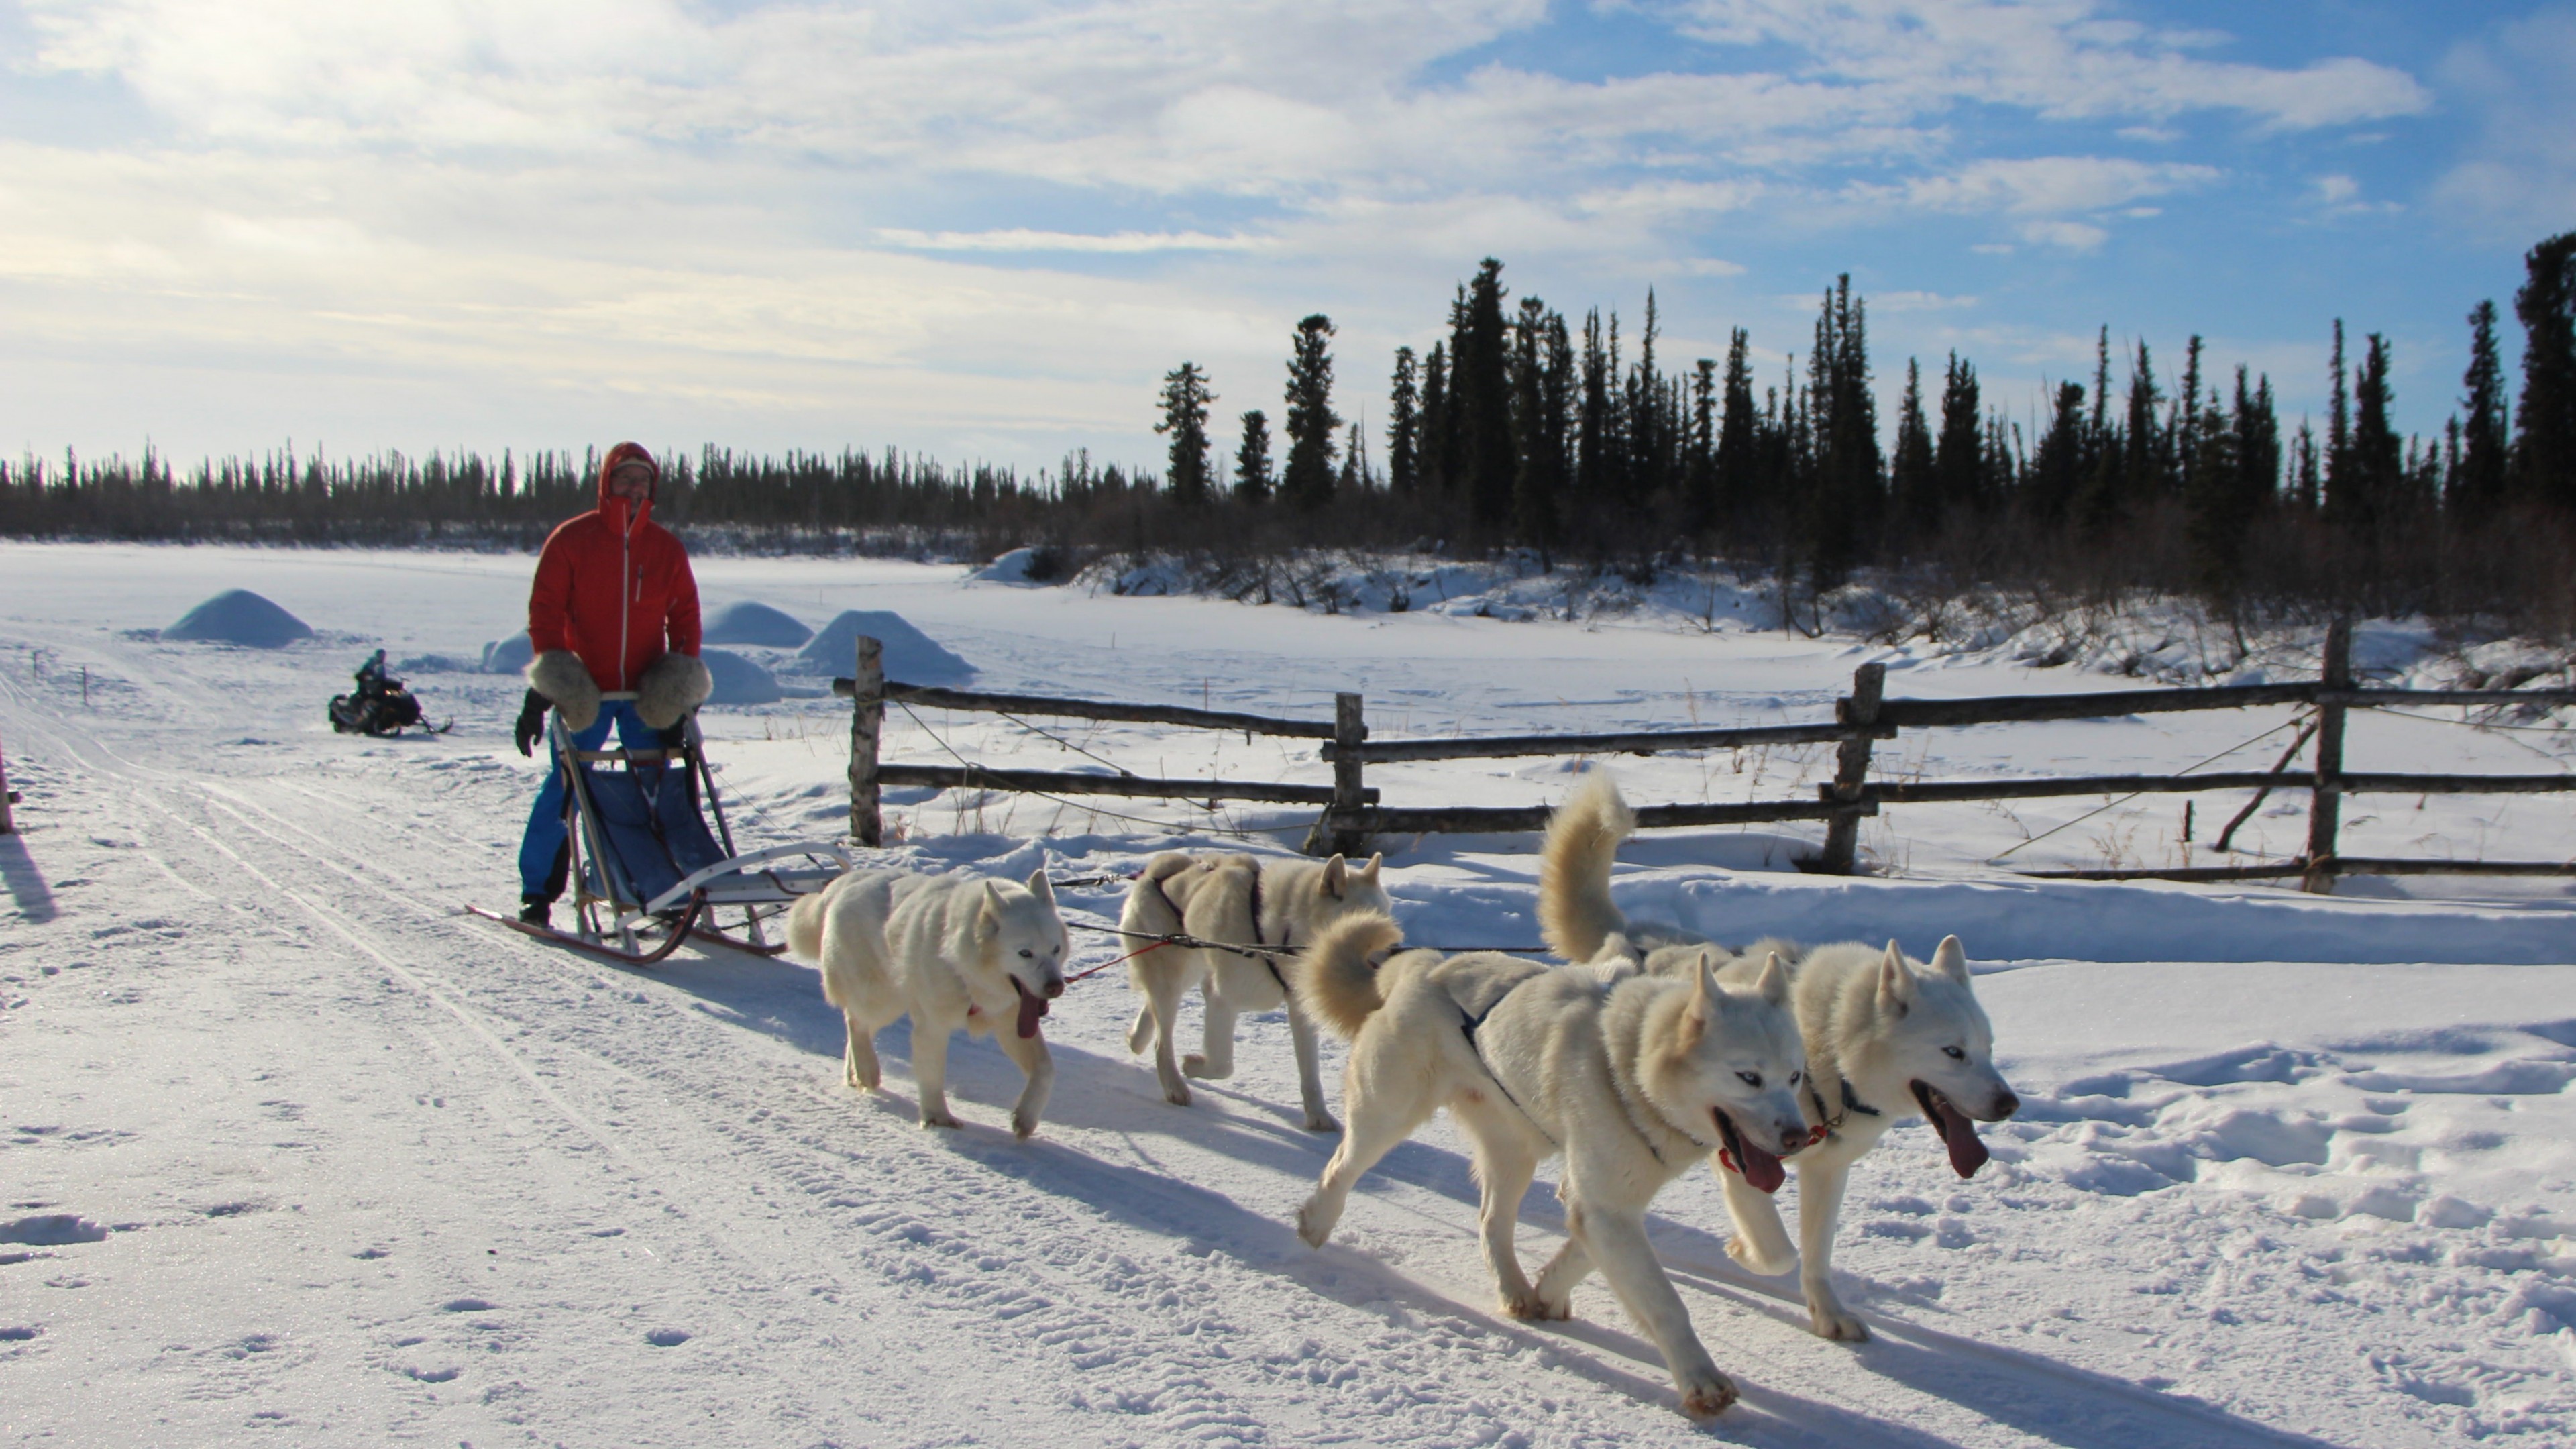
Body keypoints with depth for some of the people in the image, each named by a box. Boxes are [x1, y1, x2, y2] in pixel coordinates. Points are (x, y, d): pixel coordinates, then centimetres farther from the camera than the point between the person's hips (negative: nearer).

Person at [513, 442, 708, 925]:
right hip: (582, 691, -2)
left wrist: (681, 678, 1)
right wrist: (550, 677, -11)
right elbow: (544, 610, -2)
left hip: (648, 695, 2)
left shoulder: (667, 549, 8)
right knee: (563, 790, -1)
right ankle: (537, 891, 9)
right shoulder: (571, 540, 0)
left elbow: (685, 615, 11)